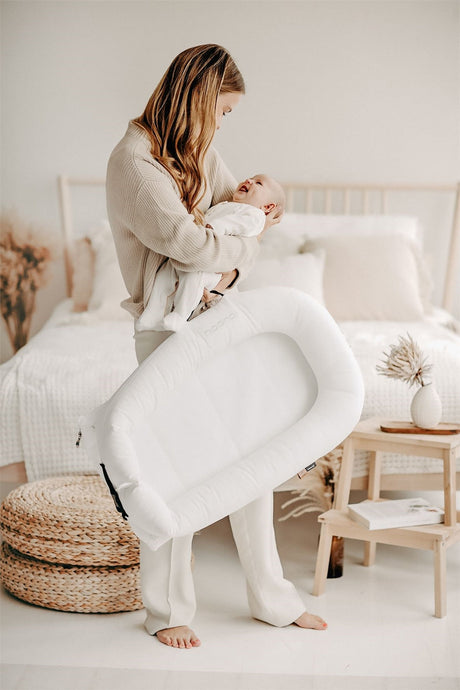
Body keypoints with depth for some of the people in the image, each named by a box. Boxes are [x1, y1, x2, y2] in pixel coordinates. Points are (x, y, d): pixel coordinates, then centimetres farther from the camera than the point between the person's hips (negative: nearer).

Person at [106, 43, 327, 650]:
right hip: (168, 330, -8)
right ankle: (168, 611, 21)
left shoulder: (199, 151, 10)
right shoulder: (134, 162, -17)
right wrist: (248, 241, -6)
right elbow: (191, 244, -25)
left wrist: (233, 266, -11)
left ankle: (272, 597, 26)